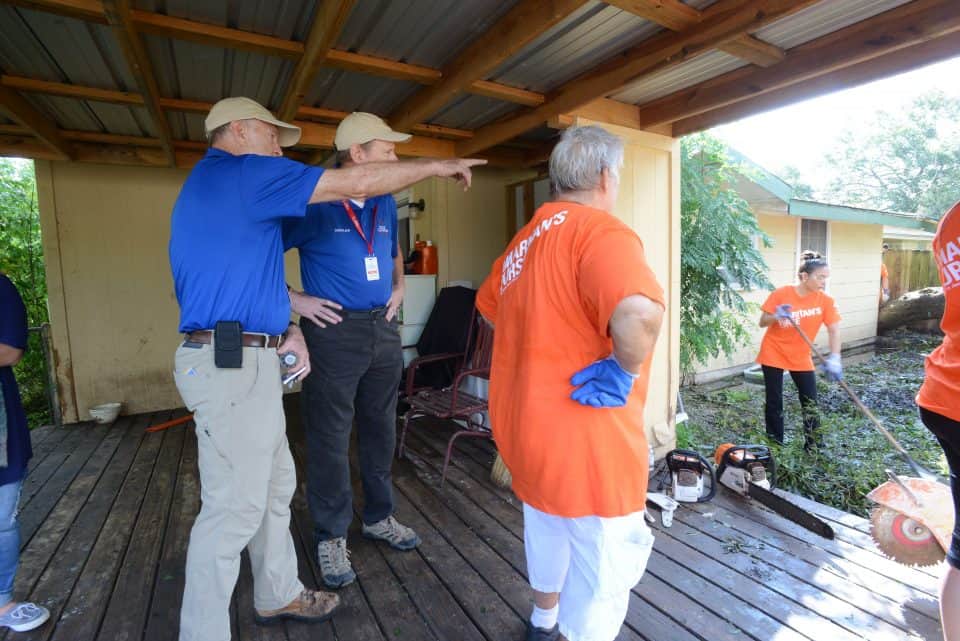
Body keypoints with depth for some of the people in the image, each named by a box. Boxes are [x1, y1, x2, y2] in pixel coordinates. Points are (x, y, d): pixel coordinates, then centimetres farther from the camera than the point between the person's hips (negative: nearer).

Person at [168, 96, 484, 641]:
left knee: (275, 487, 18)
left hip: (244, 360, 11)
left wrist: (282, 327, 10)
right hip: (231, 366, -11)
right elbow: (353, 183, -12)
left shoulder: (219, 185, 23)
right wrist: (438, 165, -1)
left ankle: (279, 596, 35)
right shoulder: (242, 172, -9)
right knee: (234, 506, 0)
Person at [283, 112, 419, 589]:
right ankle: (331, 536, 23)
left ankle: (378, 517, 34)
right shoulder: (313, 203, -9)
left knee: (380, 430, 15)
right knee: (330, 439, 5)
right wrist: (293, 299, -10)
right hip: (333, 332, -6)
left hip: (384, 330, 6)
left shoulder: (385, 204, 10)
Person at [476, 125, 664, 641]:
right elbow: (639, 313, -38)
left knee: (546, 529, 29)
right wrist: (623, 372, -20)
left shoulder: (527, 237, 9)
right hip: (583, 435, -9)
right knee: (606, 558, 12)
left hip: (526, 421, 10)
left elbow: (489, 303, 23)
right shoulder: (600, 230, -19)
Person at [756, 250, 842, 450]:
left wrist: (834, 358, -29)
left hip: (801, 357, 2)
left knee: (811, 403, 4)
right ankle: (776, 446, 20)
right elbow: (762, 322, -8)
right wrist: (776, 316, -30)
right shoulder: (781, 294, -16)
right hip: (773, 354, -2)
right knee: (774, 401, 6)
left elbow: (834, 330, -16)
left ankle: (813, 446, 21)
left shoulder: (825, 301, -10)